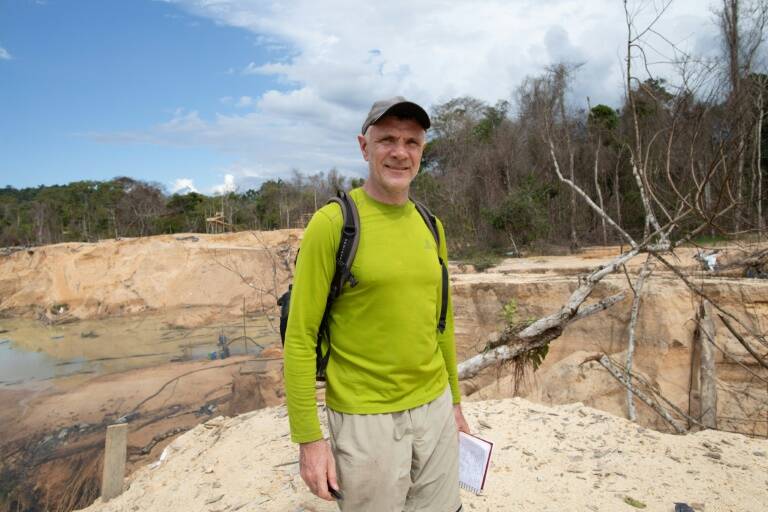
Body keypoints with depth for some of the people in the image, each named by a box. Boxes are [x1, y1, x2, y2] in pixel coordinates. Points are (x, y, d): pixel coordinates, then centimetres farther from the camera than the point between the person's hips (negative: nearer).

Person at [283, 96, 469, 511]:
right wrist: (308, 437, -14)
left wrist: (454, 398, 17)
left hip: (434, 407, 6)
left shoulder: (431, 227, 5)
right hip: (365, 419, -5)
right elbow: (300, 337, -13)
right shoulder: (331, 223, -14)